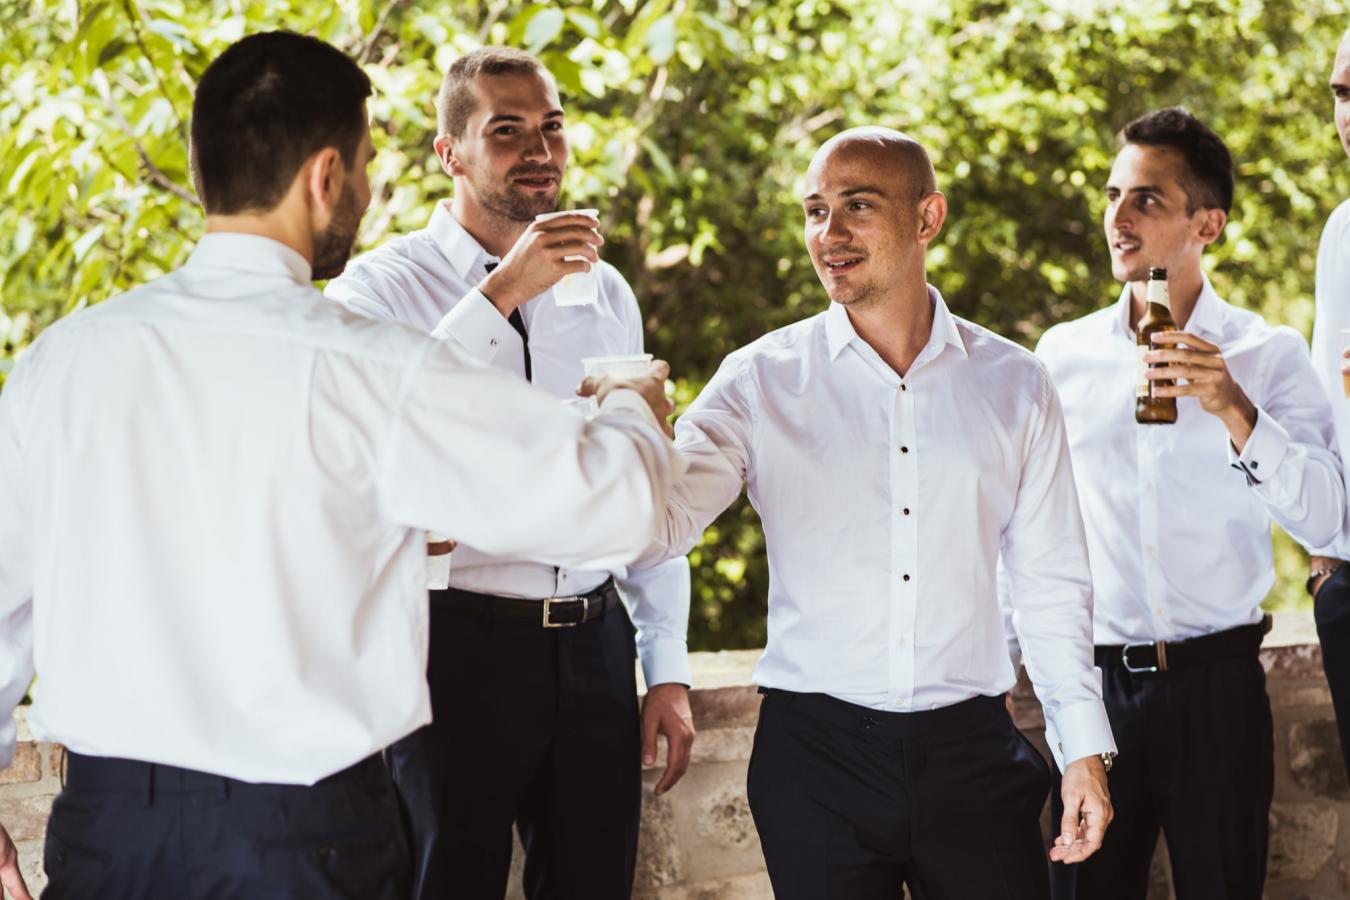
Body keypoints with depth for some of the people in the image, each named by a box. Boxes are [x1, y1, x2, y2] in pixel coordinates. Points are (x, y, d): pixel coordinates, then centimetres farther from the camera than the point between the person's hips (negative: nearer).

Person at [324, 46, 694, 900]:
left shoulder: (605, 292, 12)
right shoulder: (383, 286, -4)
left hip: (594, 646, 4)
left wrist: (669, 670, 11)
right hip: (457, 639, -4)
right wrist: (502, 295, -26)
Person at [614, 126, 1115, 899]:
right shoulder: (762, 381, 1)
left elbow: (1051, 581, 9)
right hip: (816, 752, -1)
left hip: (971, 750, 1)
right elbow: (657, 528, -9)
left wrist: (1085, 748, 5)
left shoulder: (1013, 385, 5)